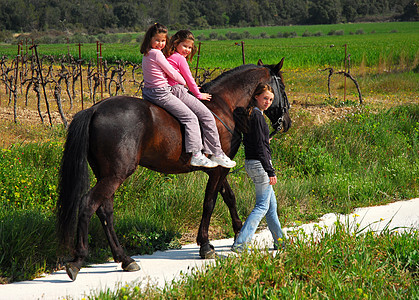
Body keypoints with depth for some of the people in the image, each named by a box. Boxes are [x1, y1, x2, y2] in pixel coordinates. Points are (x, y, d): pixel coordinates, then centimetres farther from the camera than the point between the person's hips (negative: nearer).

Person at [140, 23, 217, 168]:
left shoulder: (146, 55, 13)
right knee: (190, 118, -7)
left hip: (148, 93, 10)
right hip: (161, 93, -10)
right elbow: (172, 73, -10)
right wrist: (184, 83, 6)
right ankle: (196, 155, -12)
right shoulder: (157, 54, -15)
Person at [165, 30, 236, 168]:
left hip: (169, 92, 11)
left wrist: (193, 89, 26)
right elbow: (189, 79, -4)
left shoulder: (169, 57, 19)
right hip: (178, 92, -11)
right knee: (207, 116, -10)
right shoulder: (180, 58, -9)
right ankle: (216, 153, -13)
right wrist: (198, 94, 8)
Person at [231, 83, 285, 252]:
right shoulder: (257, 116, -16)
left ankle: (279, 241, 29)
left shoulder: (250, 114, 13)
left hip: (251, 163, 10)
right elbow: (260, 147, -20)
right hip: (259, 164, -10)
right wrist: (270, 171, -19)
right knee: (262, 205, -7)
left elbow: (247, 141, 21)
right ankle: (240, 243, -14)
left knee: (271, 203, 18)